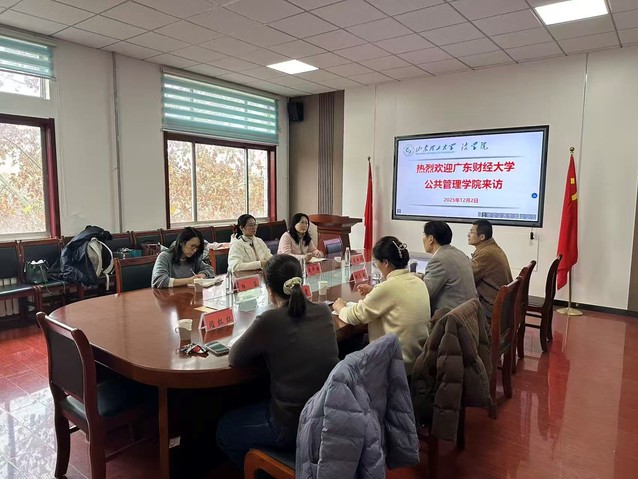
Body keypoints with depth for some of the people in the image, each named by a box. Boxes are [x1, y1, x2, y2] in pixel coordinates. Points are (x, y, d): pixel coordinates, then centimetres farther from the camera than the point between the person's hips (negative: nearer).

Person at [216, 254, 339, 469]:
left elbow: (234, 358, -7)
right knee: (254, 407, 34)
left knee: (224, 429, 22)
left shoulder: (269, 320, -21)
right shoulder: (323, 311, -3)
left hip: (294, 427, -7)